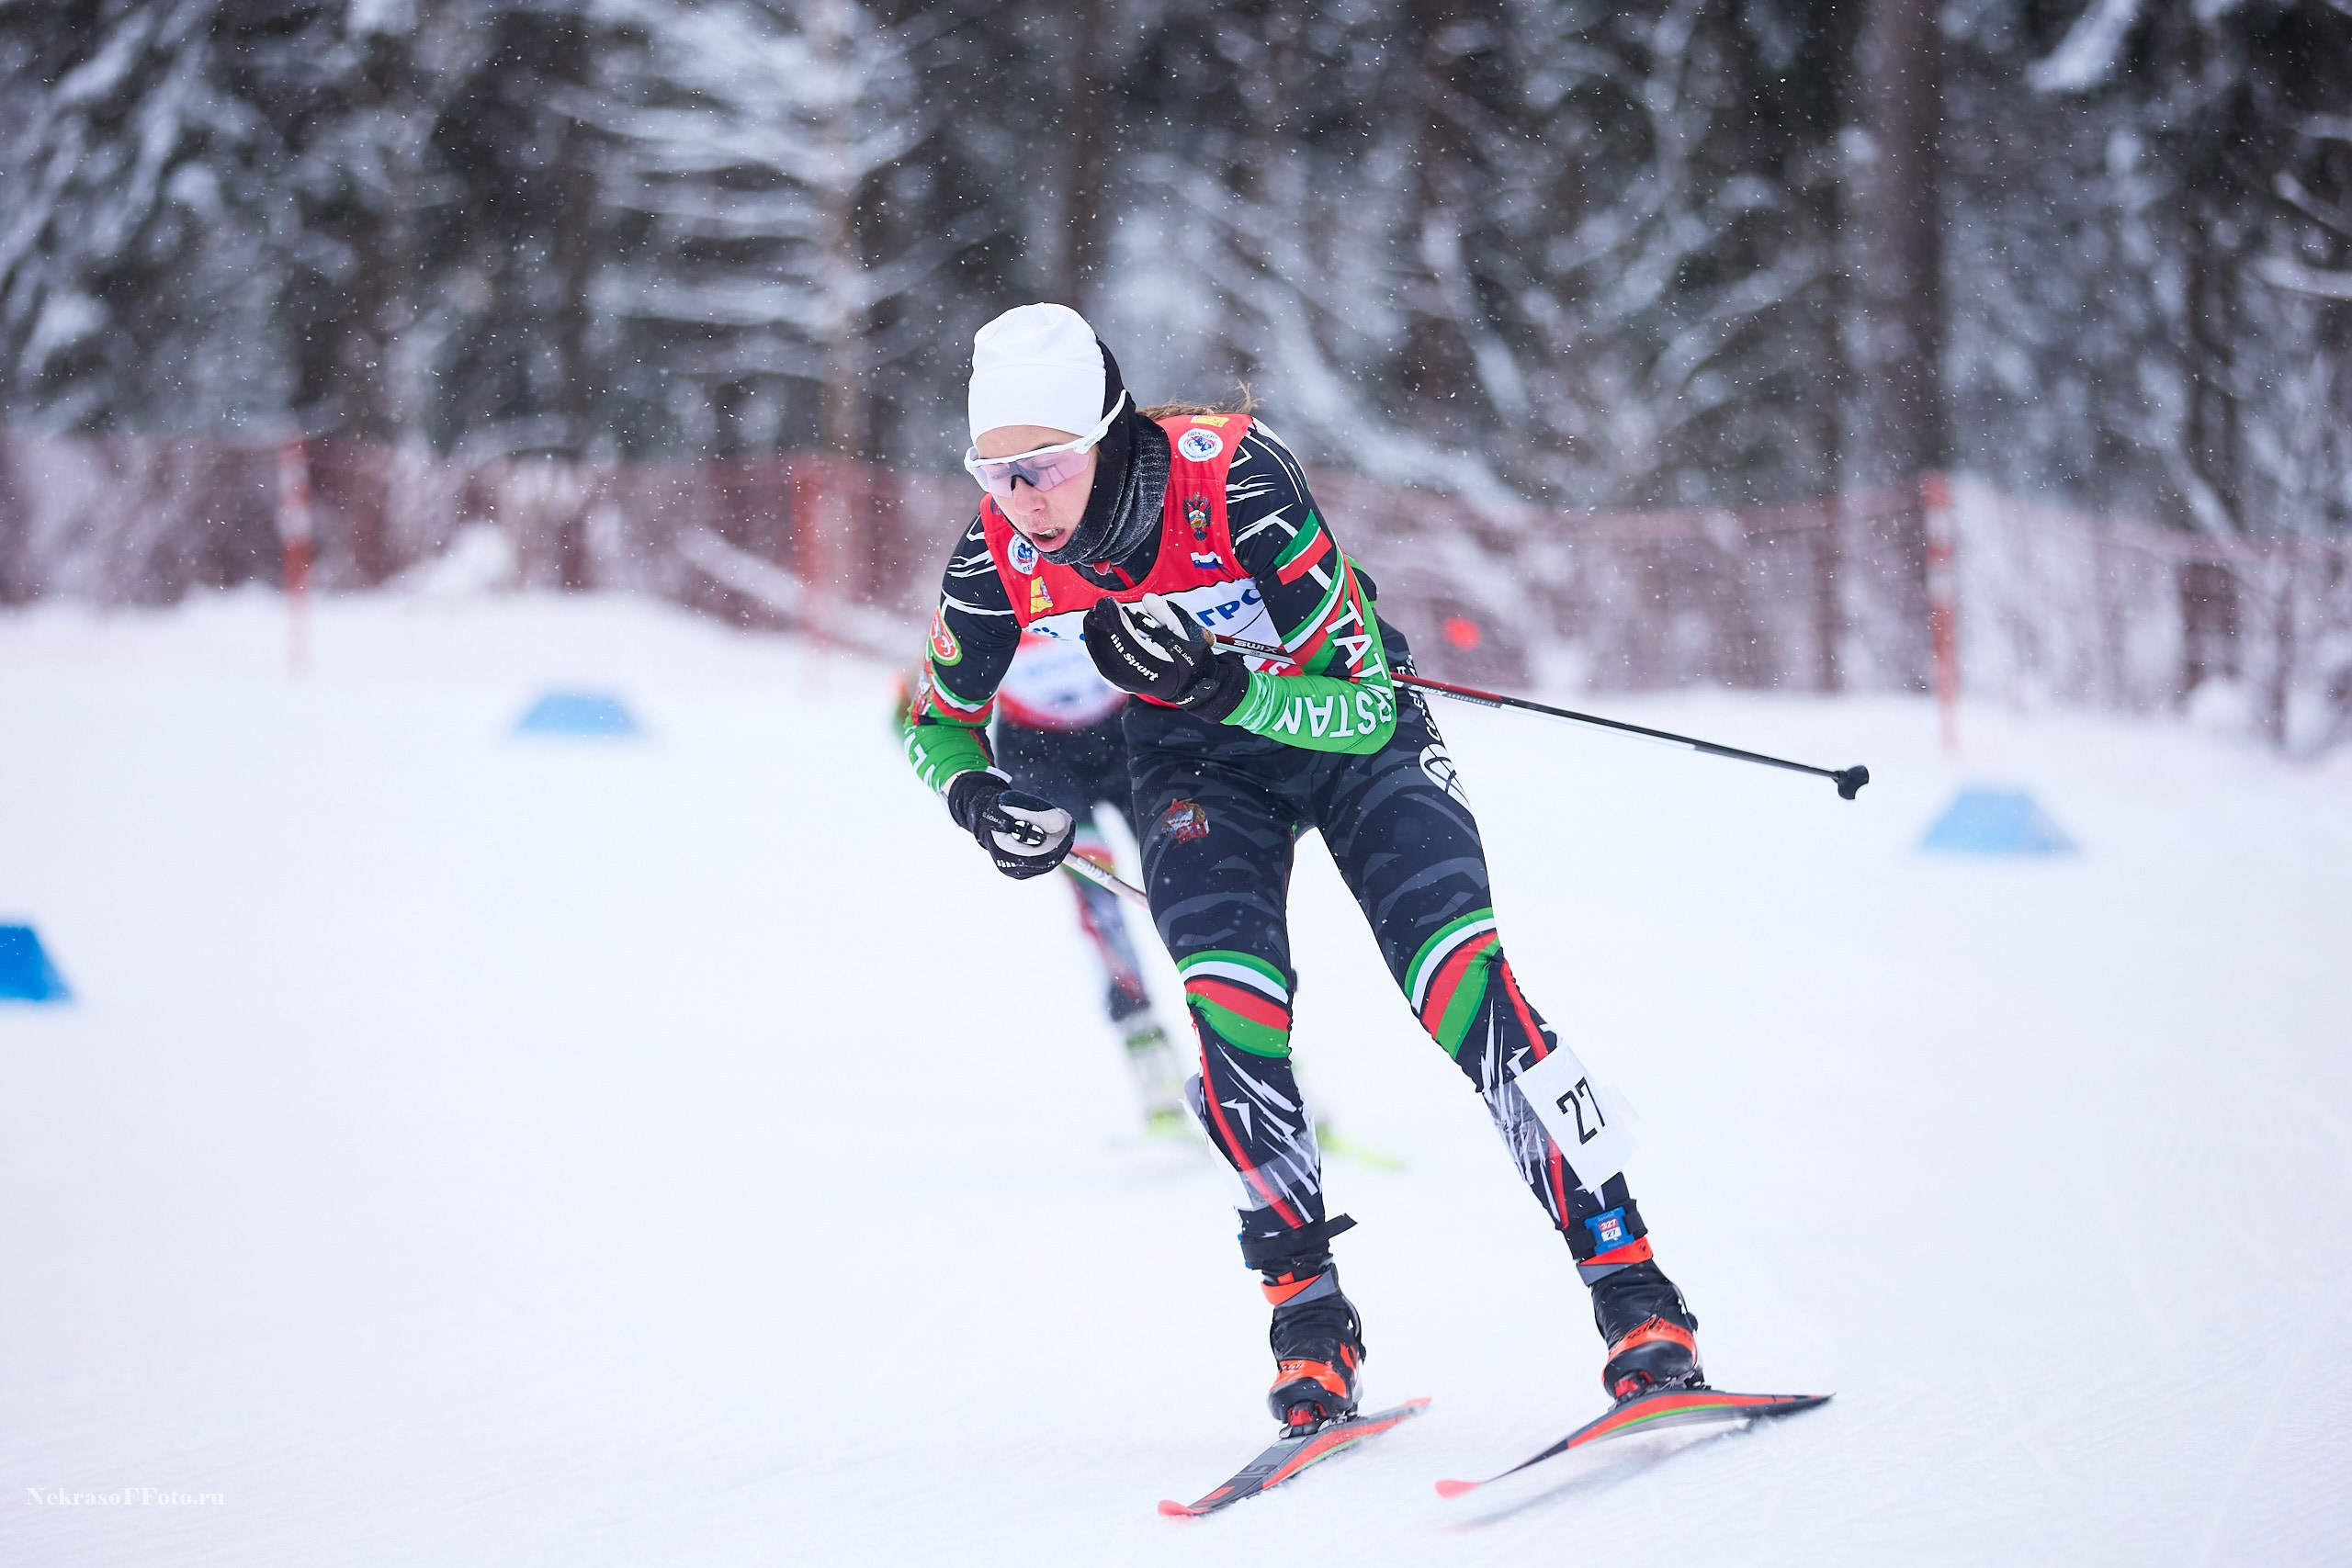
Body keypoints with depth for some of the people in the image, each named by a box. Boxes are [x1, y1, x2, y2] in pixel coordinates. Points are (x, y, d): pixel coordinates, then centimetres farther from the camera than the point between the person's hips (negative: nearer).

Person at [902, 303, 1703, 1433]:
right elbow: (936, 720, -2)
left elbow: (1363, 703, -30)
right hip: (1197, 760, 3)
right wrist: (972, 796, -22)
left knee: (1460, 983, -21)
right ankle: (1307, 1308, -7)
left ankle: (1631, 1291, -16)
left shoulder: (1236, 484, -34)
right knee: (1230, 1006, -23)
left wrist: (1223, 684, -45)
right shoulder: (1000, 558, -21)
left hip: (1355, 726, -3)